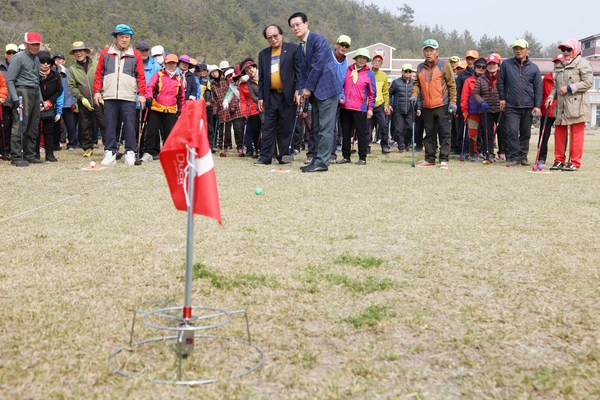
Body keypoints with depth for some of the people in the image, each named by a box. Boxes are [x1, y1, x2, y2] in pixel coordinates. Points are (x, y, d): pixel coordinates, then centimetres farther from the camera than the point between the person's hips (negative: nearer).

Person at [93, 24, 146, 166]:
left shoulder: (135, 55, 9)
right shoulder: (105, 53, 11)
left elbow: (141, 76, 5)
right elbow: (98, 74, 10)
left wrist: (141, 94, -3)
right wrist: (97, 91, 3)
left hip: (128, 97, -1)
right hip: (109, 96, 1)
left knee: (129, 125, -1)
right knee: (110, 126, 3)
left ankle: (130, 152, 6)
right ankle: (110, 152, 9)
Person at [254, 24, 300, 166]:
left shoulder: (292, 49, 1)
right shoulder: (263, 54, 14)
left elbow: (299, 71, -2)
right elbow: (261, 77, 15)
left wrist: (297, 90, -10)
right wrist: (260, 97, 9)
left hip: (288, 95, -3)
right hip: (271, 95, 3)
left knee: (286, 128, 2)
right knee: (268, 127, 3)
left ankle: (283, 155, 9)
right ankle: (265, 156, 5)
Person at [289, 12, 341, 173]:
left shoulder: (318, 39, -10)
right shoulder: (299, 48, 15)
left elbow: (318, 65, -16)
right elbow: (303, 71, 16)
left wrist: (308, 88, -12)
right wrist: (304, 90, 0)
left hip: (327, 88, -9)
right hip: (315, 91, 9)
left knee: (325, 128, -8)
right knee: (316, 129, 10)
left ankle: (322, 162, -8)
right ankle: (317, 160, 15)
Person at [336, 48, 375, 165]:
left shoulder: (369, 73, 3)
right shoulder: (348, 70, 10)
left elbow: (372, 93, 3)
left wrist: (370, 108, -2)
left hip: (360, 109, -3)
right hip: (345, 107, 3)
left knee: (362, 133, 0)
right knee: (345, 133, 8)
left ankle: (362, 158, 6)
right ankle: (346, 156, 17)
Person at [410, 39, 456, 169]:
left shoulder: (444, 66, -2)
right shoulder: (420, 68, 11)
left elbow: (452, 85, -3)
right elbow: (417, 84, 18)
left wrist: (453, 102, -9)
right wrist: (414, 94, -2)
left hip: (443, 106, -5)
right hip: (427, 107, 5)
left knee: (444, 134, -3)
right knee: (429, 134, 11)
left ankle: (444, 159, 1)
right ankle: (429, 159, 19)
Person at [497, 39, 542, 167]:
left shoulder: (534, 68, 7)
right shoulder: (506, 64, 5)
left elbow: (538, 88, 7)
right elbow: (500, 81, 9)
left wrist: (537, 106, 0)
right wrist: (502, 98, 3)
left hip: (528, 107, 2)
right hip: (511, 106, -2)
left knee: (526, 133, 7)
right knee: (513, 131, -10)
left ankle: (523, 157, 17)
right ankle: (514, 158, -8)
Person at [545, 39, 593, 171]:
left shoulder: (582, 64, -5)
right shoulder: (561, 66, 18)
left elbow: (588, 82, -13)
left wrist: (569, 88, -16)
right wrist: (551, 96, 5)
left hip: (576, 105, -7)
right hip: (561, 105, 7)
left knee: (576, 134, -3)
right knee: (559, 132, 8)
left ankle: (575, 162, 2)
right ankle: (559, 160, 17)